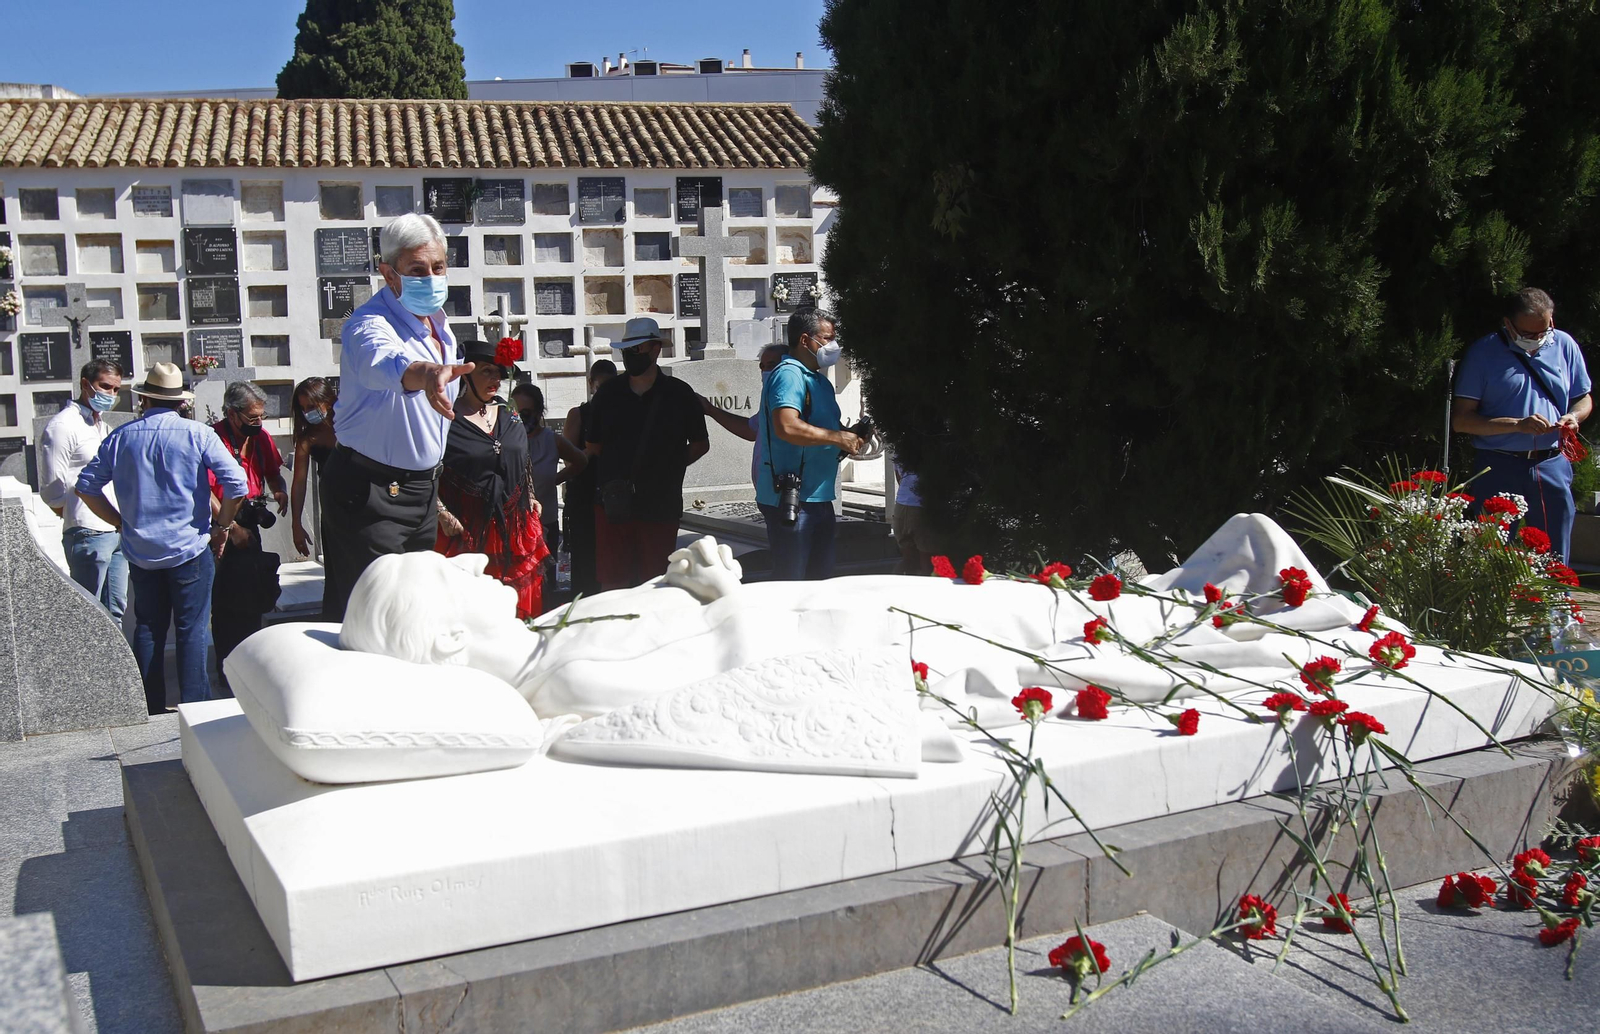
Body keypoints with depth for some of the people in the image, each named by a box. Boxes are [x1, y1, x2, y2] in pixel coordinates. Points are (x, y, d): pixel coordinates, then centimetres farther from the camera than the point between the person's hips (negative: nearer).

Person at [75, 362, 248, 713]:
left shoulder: (121, 437, 3)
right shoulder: (198, 435, -7)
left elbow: (86, 487, 7)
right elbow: (237, 484, -15)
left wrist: (123, 523, 13)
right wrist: (221, 527, -2)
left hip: (140, 552, 3)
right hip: (190, 549, -3)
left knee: (147, 629, 13)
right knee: (192, 629, 1)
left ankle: (150, 710, 18)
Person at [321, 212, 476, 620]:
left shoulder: (438, 323, 7)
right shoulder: (369, 325, -19)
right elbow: (387, 362, -44)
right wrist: (427, 373, -67)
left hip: (423, 487, 8)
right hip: (370, 493, -8)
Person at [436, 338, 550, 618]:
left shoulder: (509, 417, 12)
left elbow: (525, 465, 24)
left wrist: (531, 498, 15)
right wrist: (442, 513, -16)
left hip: (514, 526, 5)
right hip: (466, 529, -5)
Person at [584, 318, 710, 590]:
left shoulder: (679, 395, 2)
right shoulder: (607, 395, 9)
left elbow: (700, 445, 10)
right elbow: (592, 447, 15)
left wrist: (668, 467, 1)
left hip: (660, 505, -2)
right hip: (613, 505, 2)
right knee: (611, 581, 1)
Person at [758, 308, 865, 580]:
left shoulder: (820, 380, 18)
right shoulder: (789, 375, -14)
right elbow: (787, 427, -30)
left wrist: (855, 435, 9)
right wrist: (838, 438, -22)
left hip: (819, 497, 10)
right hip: (790, 499, -10)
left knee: (822, 578, 17)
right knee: (790, 583, -4)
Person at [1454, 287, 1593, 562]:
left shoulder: (1564, 345, 8)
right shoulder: (1483, 352, -3)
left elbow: (1583, 399, 18)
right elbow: (1460, 419, -7)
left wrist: (1573, 417, -6)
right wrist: (1517, 424, -18)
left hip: (1553, 466, 3)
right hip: (1500, 468, -3)